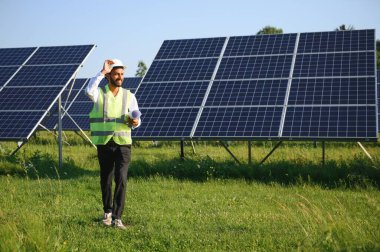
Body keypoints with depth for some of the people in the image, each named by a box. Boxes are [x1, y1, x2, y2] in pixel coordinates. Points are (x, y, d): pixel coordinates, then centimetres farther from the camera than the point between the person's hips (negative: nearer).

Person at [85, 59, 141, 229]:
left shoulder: (129, 96, 5)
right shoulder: (99, 93, -1)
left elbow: (137, 120, 8)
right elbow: (89, 90, -26)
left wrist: (135, 122, -16)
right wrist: (102, 71, -22)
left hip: (123, 144, 0)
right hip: (104, 144, 0)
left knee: (121, 179, -12)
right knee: (106, 180, 11)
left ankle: (117, 218, -7)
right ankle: (107, 212, 32)